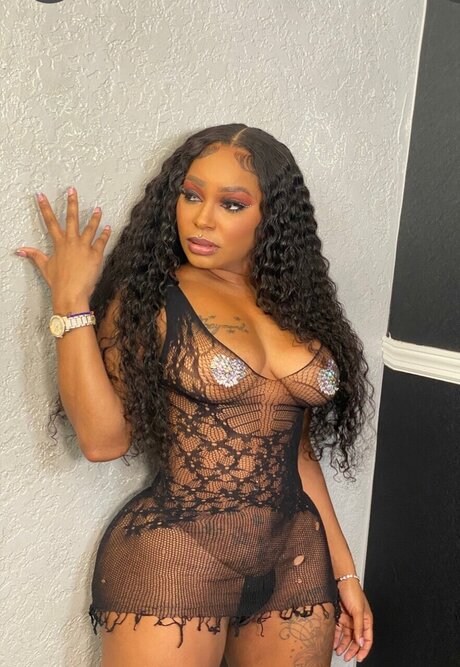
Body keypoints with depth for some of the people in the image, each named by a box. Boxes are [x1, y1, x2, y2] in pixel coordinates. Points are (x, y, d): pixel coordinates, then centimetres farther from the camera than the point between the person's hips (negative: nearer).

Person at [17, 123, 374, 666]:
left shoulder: (296, 306, 5)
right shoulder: (148, 299, -6)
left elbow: (297, 452, 11)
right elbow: (103, 438, -16)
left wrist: (343, 571, 12)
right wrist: (71, 302, -18)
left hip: (297, 566, 5)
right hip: (173, 561, -4)